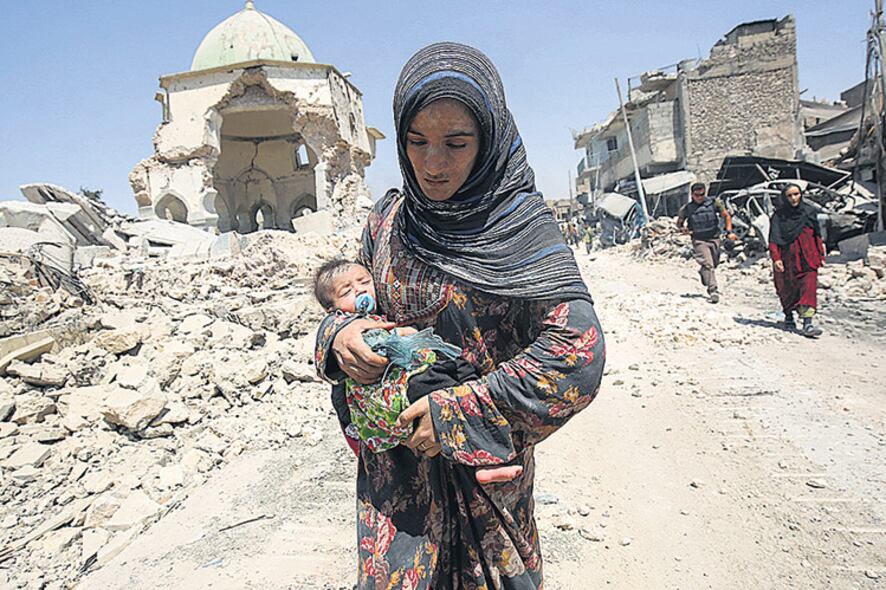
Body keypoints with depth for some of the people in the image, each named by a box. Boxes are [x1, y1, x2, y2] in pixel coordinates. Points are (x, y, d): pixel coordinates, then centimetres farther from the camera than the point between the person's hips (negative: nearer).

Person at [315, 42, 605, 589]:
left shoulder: (523, 224, -15)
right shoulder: (389, 219, -1)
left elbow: (578, 354, -23)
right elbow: (359, 302, 11)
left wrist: (458, 412, -22)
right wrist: (339, 332, -13)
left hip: (484, 462, -3)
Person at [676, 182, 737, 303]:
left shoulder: (714, 203, -4)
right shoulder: (686, 209, -6)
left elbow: (727, 216, 5)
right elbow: (679, 223, 9)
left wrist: (729, 232, -5)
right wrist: (684, 229, -12)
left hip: (714, 238, 3)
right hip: (699, 241, -3)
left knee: (714, 264, 15)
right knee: (708, 264, -16)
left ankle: (702, 273, 47)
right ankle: (713, 290, -17)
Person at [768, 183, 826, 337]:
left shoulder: (808, 211, 7)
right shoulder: (779, 216, -1)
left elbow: (817, 235, 14)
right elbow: (774, 239, -5)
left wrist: (820, 254, 12)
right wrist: (775, 258, -16)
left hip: (807, 258, 1)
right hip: (788, 258, -1)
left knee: (809, 287, -11)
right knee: (788, 289, 7)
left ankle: (808, 324, -17)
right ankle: (788, 317, 30)